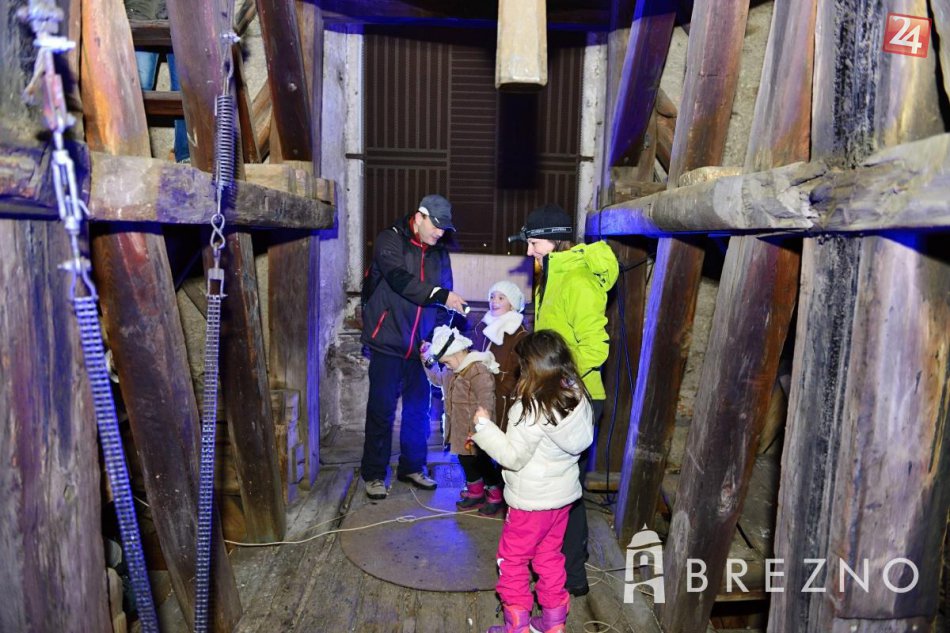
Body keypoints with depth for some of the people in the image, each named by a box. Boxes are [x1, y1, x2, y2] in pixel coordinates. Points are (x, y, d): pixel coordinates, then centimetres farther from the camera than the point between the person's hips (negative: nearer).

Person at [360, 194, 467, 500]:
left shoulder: (439, 253, 9)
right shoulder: (390, 241, -7)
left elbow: (442, 302, 12)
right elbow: (400, 280, -24)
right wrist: (442, 295, -30)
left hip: (420, 346, 5)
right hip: (388, 343, -5)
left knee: (418, 408, 11)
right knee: (381, 409, 1)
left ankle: (412, 467, 29)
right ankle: (374, 474, 15)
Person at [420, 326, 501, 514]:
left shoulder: (479, 371, -25)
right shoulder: (453, 370, 6)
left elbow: (486, 404, -27)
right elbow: (438, 379, 28)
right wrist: (427, 362, 14)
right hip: (460, 432, 9)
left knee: (483, 463, 5)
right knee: (466, 462, 20)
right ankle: (475, 493, 38)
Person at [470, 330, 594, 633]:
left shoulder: (531, 407, -27)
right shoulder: (577, 397, -5)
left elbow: (513, 456, -24)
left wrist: (484, 426, -17)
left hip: (532, 501, -7)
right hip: (563, 494, 7)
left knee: (512, 559, 11)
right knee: (550, 557, 22)